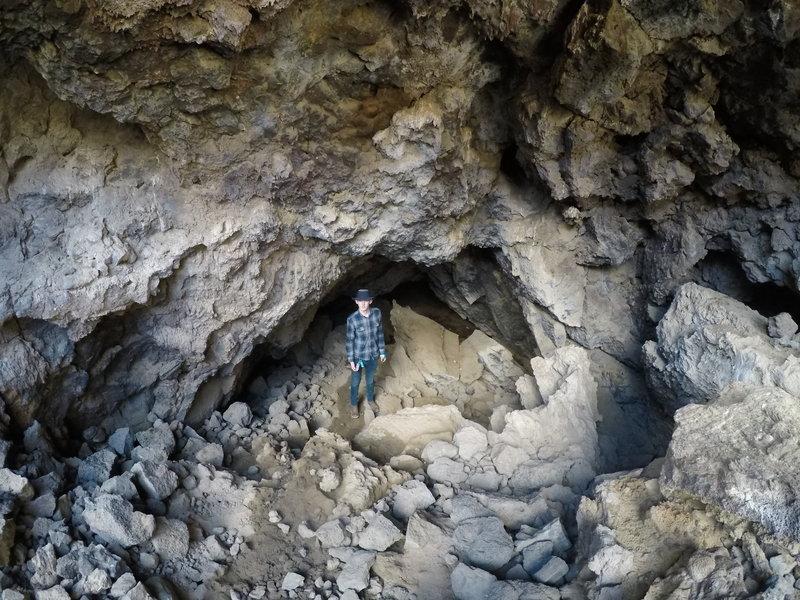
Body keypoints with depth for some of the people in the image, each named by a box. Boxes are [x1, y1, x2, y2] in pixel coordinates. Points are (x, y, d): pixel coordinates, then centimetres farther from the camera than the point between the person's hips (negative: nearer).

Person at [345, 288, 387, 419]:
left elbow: (379, 333, 0)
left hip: (373, 355, 3)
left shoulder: (377, 313, -14)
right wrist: (351, 360, -11)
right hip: (358, 356, -3)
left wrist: (382, 351, 6)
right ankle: (353, 404, 42)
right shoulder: (352, 319, -23)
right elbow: (349, 340, -14)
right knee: (355, 382, 18)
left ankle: (370, 400, 50)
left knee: (370, 380, 24)